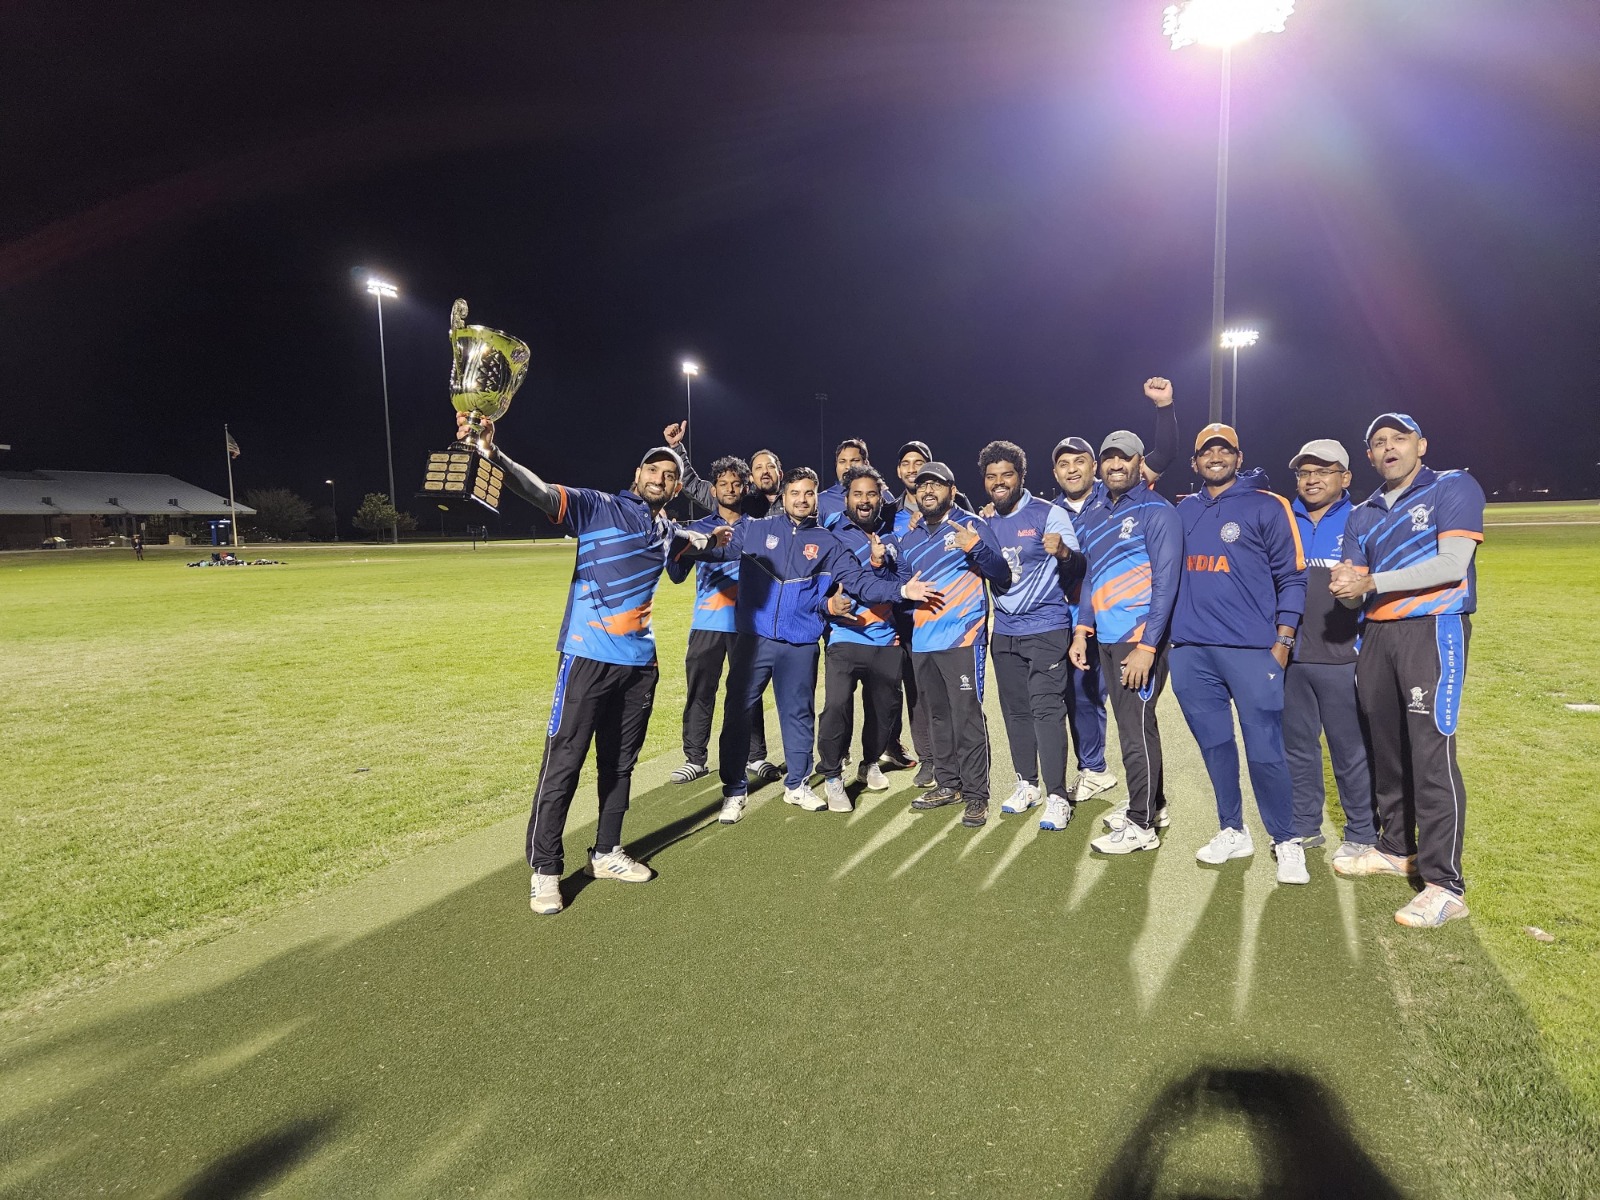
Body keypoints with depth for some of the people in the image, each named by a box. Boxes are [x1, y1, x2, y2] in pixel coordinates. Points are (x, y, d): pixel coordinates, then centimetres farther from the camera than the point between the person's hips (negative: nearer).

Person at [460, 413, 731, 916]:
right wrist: (491, 452, -37)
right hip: (588, 657, -6)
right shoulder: (598, 508, -6)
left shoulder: (666, 531, 13)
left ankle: (607, 854, 31)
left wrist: (710, 539, 52)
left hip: (639, 663, 7)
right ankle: (545, 871, 10)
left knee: (620, 762, 15)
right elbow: (540, 491, -22)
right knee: (563, 764, -3)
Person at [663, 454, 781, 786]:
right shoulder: (698, 528, 9)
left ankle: (756, 756, 17)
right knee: (699, 691, 2)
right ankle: (695, 759, 12)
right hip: (707, 622, 1)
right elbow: (678, 574, 4)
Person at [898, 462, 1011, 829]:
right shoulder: (909, 538, 16)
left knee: (967, 716, -7)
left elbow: (1003, 576, -10)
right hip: (922, 641, 6)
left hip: (962, 638, -6)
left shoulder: (972, 525, -2)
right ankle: (948, 784, 26)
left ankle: (976, 795, 2)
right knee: (937, 715, 13)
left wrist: (976, 547, -25)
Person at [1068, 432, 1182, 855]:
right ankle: (1150, 804, 31)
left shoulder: (1156, 512, -9)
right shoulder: (1093, 512, 13)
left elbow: (1166, 582, -14)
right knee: (1132, 721, 16)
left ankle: (1141, 824, 9)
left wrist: (1146, 646, -19)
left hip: (1140, 637, -7)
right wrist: (1081, 631, 11)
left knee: (1136, 728, -2)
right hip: (1105, 636, 7)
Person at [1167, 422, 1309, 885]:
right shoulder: (1184, 511, 14)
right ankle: (1233, 832, 26)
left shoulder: (1267, 506, 1)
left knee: (1265, 751, -4)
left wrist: (1282, 643, -6)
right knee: (1215, 745, 11)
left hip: (1251, 650, -4)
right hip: (1190, 651, 4)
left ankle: (1286, 842, 14)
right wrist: (1167, 636, 15)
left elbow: (1292, 577, -1)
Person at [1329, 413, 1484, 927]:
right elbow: (1355, 591, 11)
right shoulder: (1363, 516, 16)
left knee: (1431, 756, -10)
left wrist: (1373, 582, -20)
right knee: (1386, 748, 14)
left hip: (1434, 630, -6)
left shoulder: (1454, 488, -1)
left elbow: (1452, 564, -15)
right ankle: (1397, 849, 30)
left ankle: (1445, 886, -5)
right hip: (1377, 635, 6)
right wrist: (1346, 587, -13)